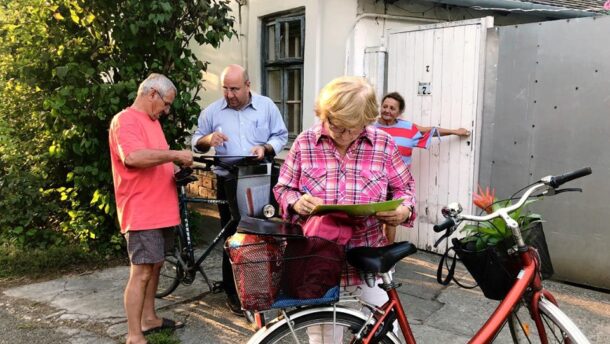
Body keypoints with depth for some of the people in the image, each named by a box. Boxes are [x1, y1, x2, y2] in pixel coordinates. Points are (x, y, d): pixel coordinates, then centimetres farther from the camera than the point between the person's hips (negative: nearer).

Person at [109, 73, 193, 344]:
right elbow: (133, 157, -30)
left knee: (155, 265, 17)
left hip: (161, 209, 10)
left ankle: (149, 318, 30)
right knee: (142, 271, -7)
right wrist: (174, 154, -21)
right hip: (141, 212, -10)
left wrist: (176, 168, 7)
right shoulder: (125, 120, -13)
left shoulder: (151, 120, 19)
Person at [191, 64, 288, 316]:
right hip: (229, 182, 0)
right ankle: (233, 293, 17)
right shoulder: (212, 111, 5)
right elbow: (196, 142, 12)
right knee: (233, 237, 5)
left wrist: (266, 148, -12)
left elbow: (280, 136, 8)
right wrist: (207, 139, -11)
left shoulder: (267, 106, 5)